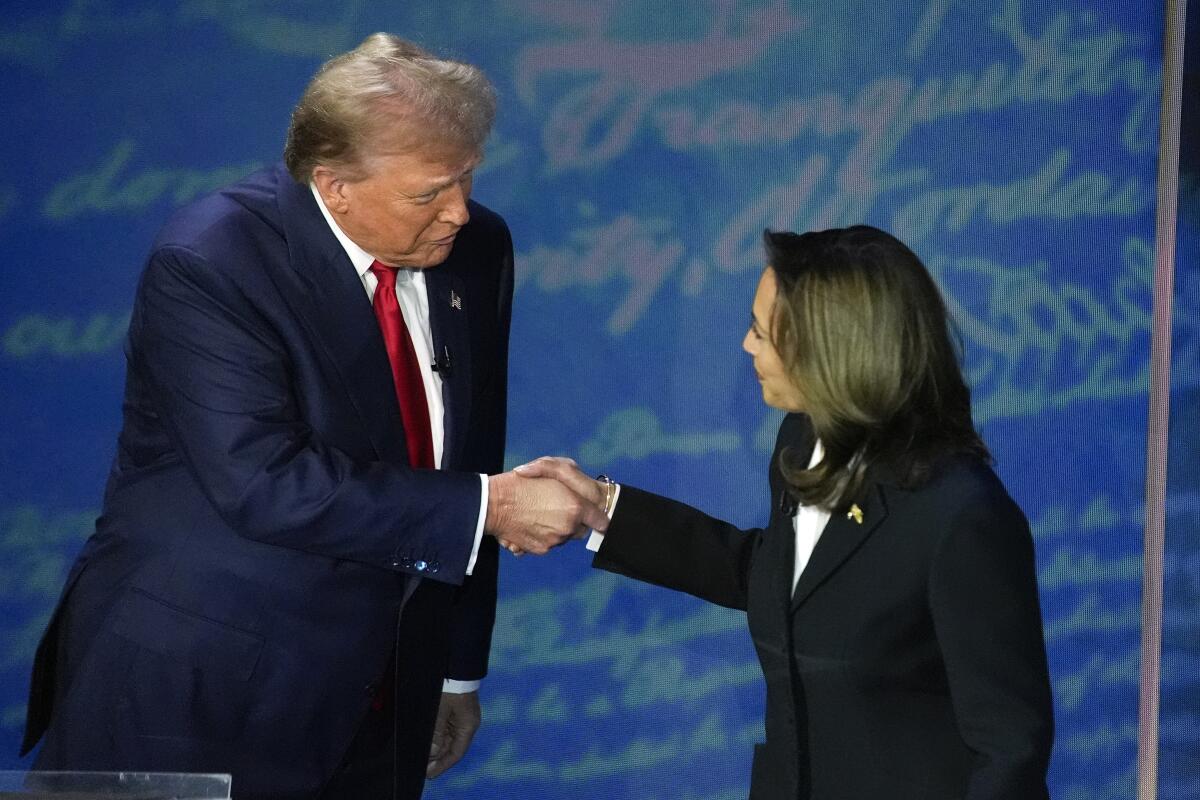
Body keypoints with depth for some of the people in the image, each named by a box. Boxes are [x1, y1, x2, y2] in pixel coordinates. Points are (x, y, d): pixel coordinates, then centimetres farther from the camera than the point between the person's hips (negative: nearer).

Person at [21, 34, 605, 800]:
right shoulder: (208, 262, -18)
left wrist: (459, 671, 13)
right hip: (195, 694, -5)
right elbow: (263, 485, -27)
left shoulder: (476, 250, 1)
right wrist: (488, 507, -25)